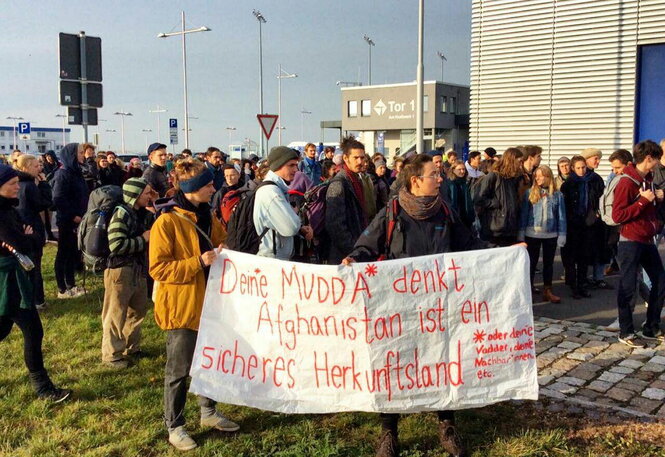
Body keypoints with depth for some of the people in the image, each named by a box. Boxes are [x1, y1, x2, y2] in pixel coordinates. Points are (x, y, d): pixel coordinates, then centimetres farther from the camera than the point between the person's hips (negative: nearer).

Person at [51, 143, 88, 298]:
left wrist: (82, 215, 8)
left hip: (77, 220, 8)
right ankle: (62, 290, 9)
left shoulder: (76, 172, 12)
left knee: (73, 253, 14)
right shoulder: (63, 174, -14)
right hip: (66, 221, -8)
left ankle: (71, 285, 25)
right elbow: (58, 199, -20)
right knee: (64, 253, 1)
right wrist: (73, 216, -17)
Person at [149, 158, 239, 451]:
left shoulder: (207, 217, 8)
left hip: (208, 302, 7)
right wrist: (197, 263, -26)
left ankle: (208, 412, 36)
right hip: (181, 305, -7)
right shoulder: (167, 222, -16)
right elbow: (158, 269, -19)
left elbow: (224, 241, 24)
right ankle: (174, 427, 19)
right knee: (179, 370, 4)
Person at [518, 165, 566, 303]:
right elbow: (523, 214, 0)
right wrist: (521, 234, -3)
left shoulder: (557, 195, -1)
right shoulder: (530, 193, -3)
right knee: (531, 262, 9)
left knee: (548, 263, 10)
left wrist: (561, 236, -2)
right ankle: (528, 287, 22)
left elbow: (561, 216, 2)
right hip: (532, 234, -1)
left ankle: (547, 290, 18)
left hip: (551, 235, 1)